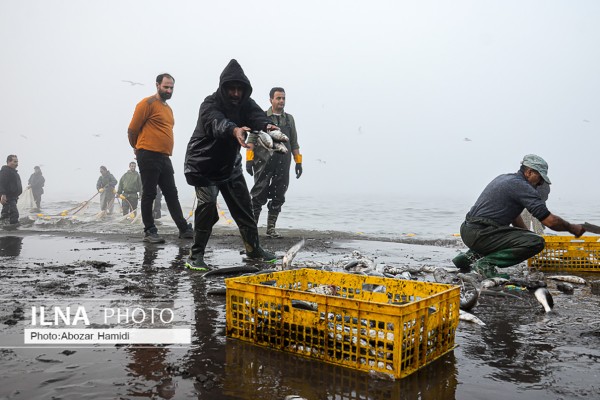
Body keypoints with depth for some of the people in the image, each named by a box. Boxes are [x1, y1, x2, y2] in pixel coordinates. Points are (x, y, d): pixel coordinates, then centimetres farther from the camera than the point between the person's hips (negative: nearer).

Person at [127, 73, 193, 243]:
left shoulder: (168, 108, 21)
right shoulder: (148, 103, -4)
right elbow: (132, 130, -4)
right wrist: (138, 148, 10)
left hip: (164, 157, 8)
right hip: (149, 156, -8)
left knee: (172, 194, 8)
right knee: (149, 194, -2)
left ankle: (184, 229, 11)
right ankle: (149, 232, 5)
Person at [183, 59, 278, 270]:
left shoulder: (246, 104, -6)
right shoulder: (210, 104, -22)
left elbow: (257, 116, -28)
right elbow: (217, 123, -45)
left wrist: (267, 125, -53)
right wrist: (235, 130, -67)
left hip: (230, 165, 6)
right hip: (203, 165, -5)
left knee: (243, 205, 8)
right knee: (207, 204, -19)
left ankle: (253, 249, 25)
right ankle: (196, 255, -6)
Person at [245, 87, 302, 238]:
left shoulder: (289, 119, 16)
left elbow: (294, 143, 18)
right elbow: (252, 139, 1)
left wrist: (298, 162, 11)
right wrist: (249, 159, -8)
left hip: (283, 165, 4)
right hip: (264, 163, -4)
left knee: (278, 198, 5)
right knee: (259, 197, -3)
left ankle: (271, 228, 15)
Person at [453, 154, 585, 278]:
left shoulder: (504, 178, 20)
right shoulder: (522, 187, -8)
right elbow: (550, 221, -9)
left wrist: (527, 233, 31)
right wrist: (572, 228, 7)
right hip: (480, 234, -10)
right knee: (536, 242, -14)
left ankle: (472, 256, 17)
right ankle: (486, 262, -16)